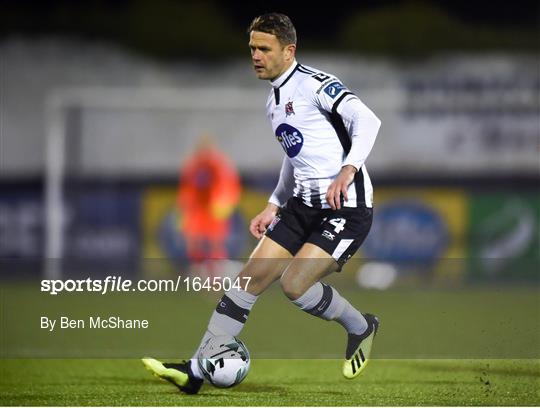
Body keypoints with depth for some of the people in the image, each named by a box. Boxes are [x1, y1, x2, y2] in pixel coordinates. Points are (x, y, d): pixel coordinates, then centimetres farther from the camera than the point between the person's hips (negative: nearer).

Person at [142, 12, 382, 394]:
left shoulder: (315, 84, -12)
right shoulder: (274, 102, 17)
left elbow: (367, 120, -25)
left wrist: (348, 169, -37)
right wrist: (274, 206, 23)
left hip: (346, 208, -9)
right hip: (304, 205, 9)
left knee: (295, 284, -20)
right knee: (251, 276, -1)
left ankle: (361, 328, 8)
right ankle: (195, 371, -1)